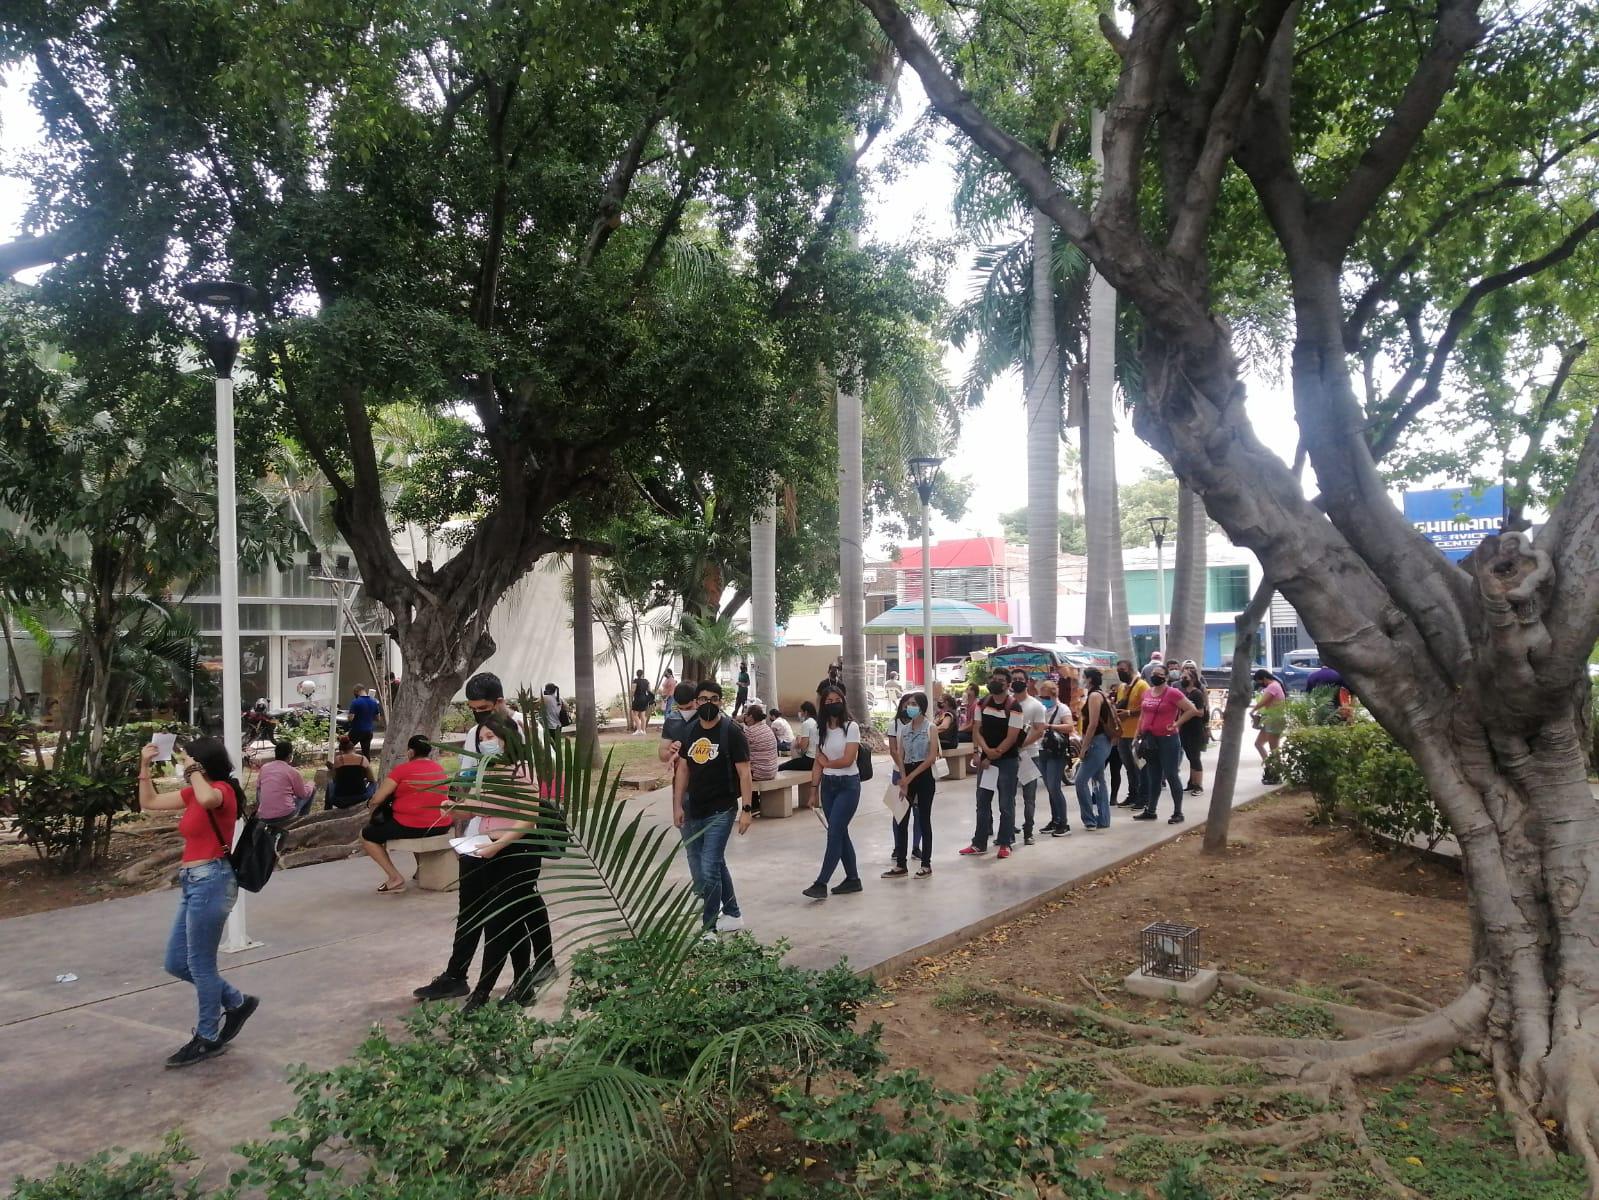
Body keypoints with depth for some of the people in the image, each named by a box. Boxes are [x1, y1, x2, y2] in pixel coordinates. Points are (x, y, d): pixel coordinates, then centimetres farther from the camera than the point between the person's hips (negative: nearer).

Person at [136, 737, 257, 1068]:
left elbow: (207, 799, -38)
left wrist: (193, 770, -22)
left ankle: (208, 1038, 14)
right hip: (193, 882, 10)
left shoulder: (222, 789, -13)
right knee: (176, 963, 13)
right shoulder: (193, 793, 14)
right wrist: (145, 765, 14)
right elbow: (149, 802, 23)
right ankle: (236, 1003, 27)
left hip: (211, 881, -10)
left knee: (200, 963, 0)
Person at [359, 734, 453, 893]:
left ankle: (395, 878, 0)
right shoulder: (442, 771, 10)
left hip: (411, 827, -7)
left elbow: (376, 800, -6)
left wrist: (372, 808, 16)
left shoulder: (403, 769, -7)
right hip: (442, 826, 7)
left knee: (366, 836, 12)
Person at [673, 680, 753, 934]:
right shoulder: (689, 731, 7)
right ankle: (732, 915, 33)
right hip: (693, 810, 6)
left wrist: (747, 809, -15)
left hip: (721, 811, -6)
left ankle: (709, 928, 1)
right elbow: (682, 769, 12)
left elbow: (744, 772, -10)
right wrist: (677, 806, 7)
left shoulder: (732, 731, -9)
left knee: (709, 870, -10)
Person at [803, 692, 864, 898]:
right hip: (827, 785, 6)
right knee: (840, 833, 10)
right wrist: (814, 791, 3)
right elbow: (818, 764, 7)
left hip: (848, 785, -6)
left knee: (834, 832, -10)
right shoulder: (822, 730, 6)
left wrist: (826, 763, -1)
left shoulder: (851, 727, -9)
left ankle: (821, 884, -11)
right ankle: (853, 879, 21)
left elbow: (847, 760, -16)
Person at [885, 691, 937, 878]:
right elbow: (898, 754, 3)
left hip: (924, 775, -5)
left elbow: (932, 757, -13)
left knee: (923, 818, 2)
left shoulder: (930, 727, -7)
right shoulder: (904, 726, 6)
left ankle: (926, 864, 11)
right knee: (901, 818, 4)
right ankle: (900, 864, 10)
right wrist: (903, 780, -8)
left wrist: (910, 777, -15)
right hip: (905, 773, 5)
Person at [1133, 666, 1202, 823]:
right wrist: (1138, 735, 16)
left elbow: (1192, 710, -13)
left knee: (1172, 776, -2)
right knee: (1153, 777, 14)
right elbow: (1143, 715, 21)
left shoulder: (1172, 693, -11)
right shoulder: (1147, 693, 10)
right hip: (1150, 740, 7)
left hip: (1168, 740, -7)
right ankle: (1150, 810, 22)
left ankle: (1178, 813, 5)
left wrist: (1177, 723, -13)